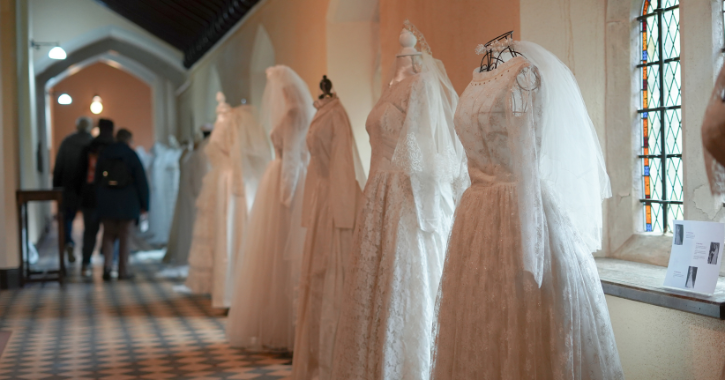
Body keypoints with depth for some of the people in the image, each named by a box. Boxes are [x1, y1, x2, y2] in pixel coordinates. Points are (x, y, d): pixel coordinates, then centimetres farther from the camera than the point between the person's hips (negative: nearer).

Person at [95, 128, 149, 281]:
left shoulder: (103, 155, 6)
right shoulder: (132, 156, -5)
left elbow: (96, 179, 8)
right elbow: (141, 181, -6)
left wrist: (98, 201, 14)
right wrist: (144, 204, -1)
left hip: (106, 203, 3)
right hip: (127, 202, -3)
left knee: (108, 234, 10)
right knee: (124, 236, 4)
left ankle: (107, 264, -10)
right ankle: (123, 271, 6)